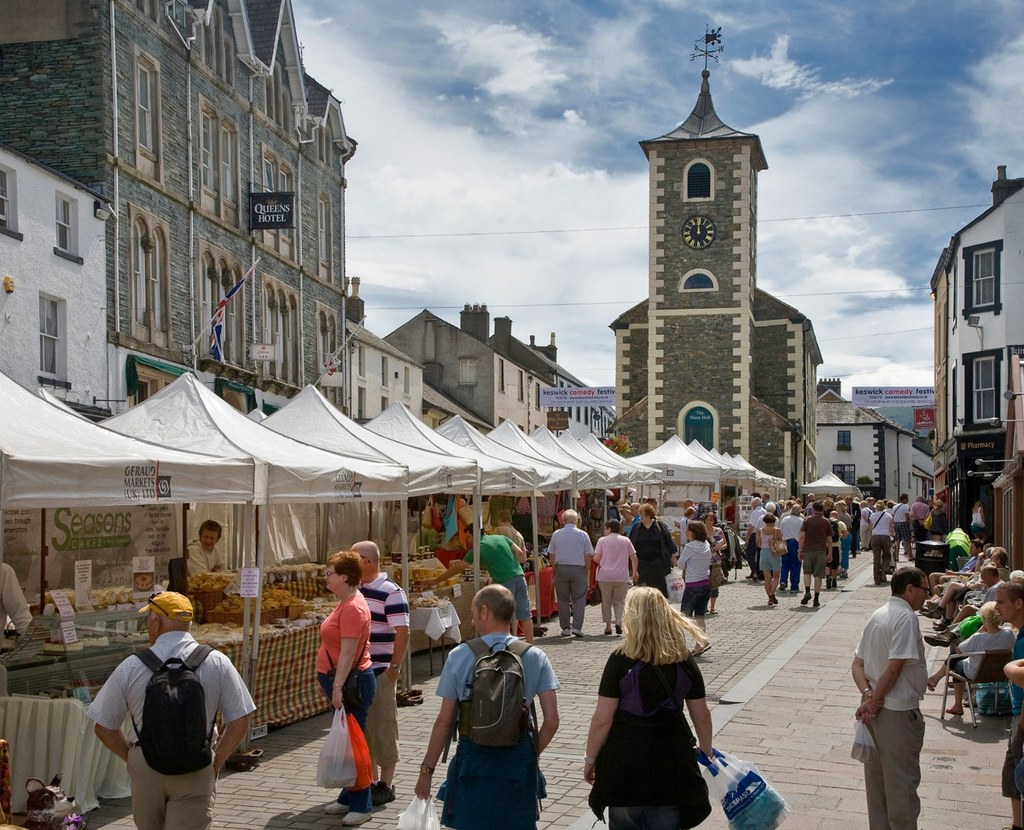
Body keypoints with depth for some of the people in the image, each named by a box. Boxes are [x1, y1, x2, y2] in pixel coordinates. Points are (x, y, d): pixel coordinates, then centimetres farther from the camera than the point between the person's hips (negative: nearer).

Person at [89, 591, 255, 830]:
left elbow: (104, 727, 2)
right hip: (196, 772, -1)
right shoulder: (217, 663, -4)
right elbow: (239, 723, -5)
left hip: (144, 767, 1)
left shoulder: (131, 666, -5)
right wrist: (216, 761, 8)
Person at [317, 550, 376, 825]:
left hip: (352, 680, -10)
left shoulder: (353, 607, -19)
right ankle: (348, 798, 27)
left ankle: (361, 805, 3)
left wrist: (338, 686, -27)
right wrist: (328, 681, 23)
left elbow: (348, 652, -24)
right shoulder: (346, 603, 13)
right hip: (340, 679, 10)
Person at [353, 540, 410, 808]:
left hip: (380, 673, -8)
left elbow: (402, 633, -16)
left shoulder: (391, 593, -13)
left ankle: (386, 784, 11)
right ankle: (369, 780, 25)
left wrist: (394, 668, -17)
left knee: (382, 727, 1)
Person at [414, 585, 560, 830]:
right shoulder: (535, 658, -2)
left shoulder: (459, 656, -5)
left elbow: (444, 722, -4)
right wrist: (533, 753, 12)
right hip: (519, 762, 1)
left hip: (472, 761, -1)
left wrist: (427, 770, 5)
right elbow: (551, 722, -5)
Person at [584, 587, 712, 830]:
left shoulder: (620, 660, -13)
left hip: (624, 763, -3)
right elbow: (702, 716, 5)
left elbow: (602, 720, -13)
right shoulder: (684, 660, -2)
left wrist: (590, 759, 1)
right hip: (671, 765, 3)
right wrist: (706, 752, 22)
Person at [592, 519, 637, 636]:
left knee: (606, 601, 8)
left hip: (605, 575, -1)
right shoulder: (626, 541, 5)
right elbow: (634, 558, 6)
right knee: (619, 601, 9)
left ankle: (608, 626, 9)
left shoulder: (602, 540, -2)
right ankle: (619, 621, -12)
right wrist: (634, 571, 19)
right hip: (622, 576, 1)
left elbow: (596, 558, -5)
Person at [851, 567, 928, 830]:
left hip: (875, 710, 9)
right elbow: (894, 667, -22)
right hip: (899, 711, -9)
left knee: (877, 778, 15)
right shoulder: (906, 617, -16)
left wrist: (867, 694, -5)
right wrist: (874, 701, -15)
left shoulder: (877, 616, 12)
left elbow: (857, 665, 9)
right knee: (902, 780, 2)